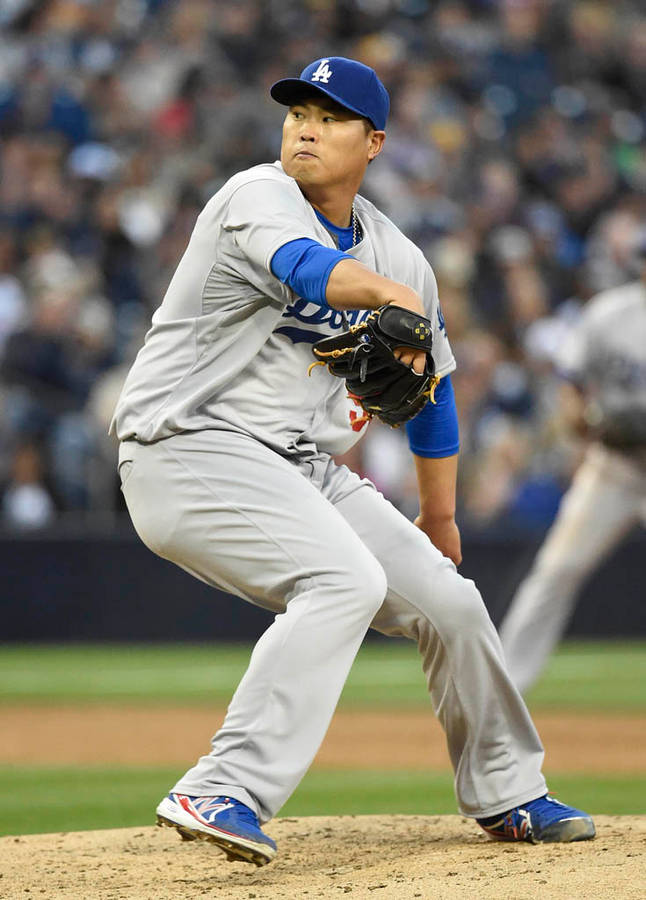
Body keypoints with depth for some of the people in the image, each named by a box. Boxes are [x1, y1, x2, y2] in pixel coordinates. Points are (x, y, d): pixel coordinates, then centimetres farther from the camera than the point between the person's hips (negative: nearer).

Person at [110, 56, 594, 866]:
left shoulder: (399, 258, 9)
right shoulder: (259, 196, -12)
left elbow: (431, 389, 22)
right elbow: (303, 264, -36)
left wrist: (438, 518, 26)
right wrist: (387, 294, -56)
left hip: (303, 468, 7)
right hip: (189, 449, -7)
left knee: (447, 599, 6)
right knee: (345, 579, -28)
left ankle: (505, 796, 28)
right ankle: (222, 792, -33)